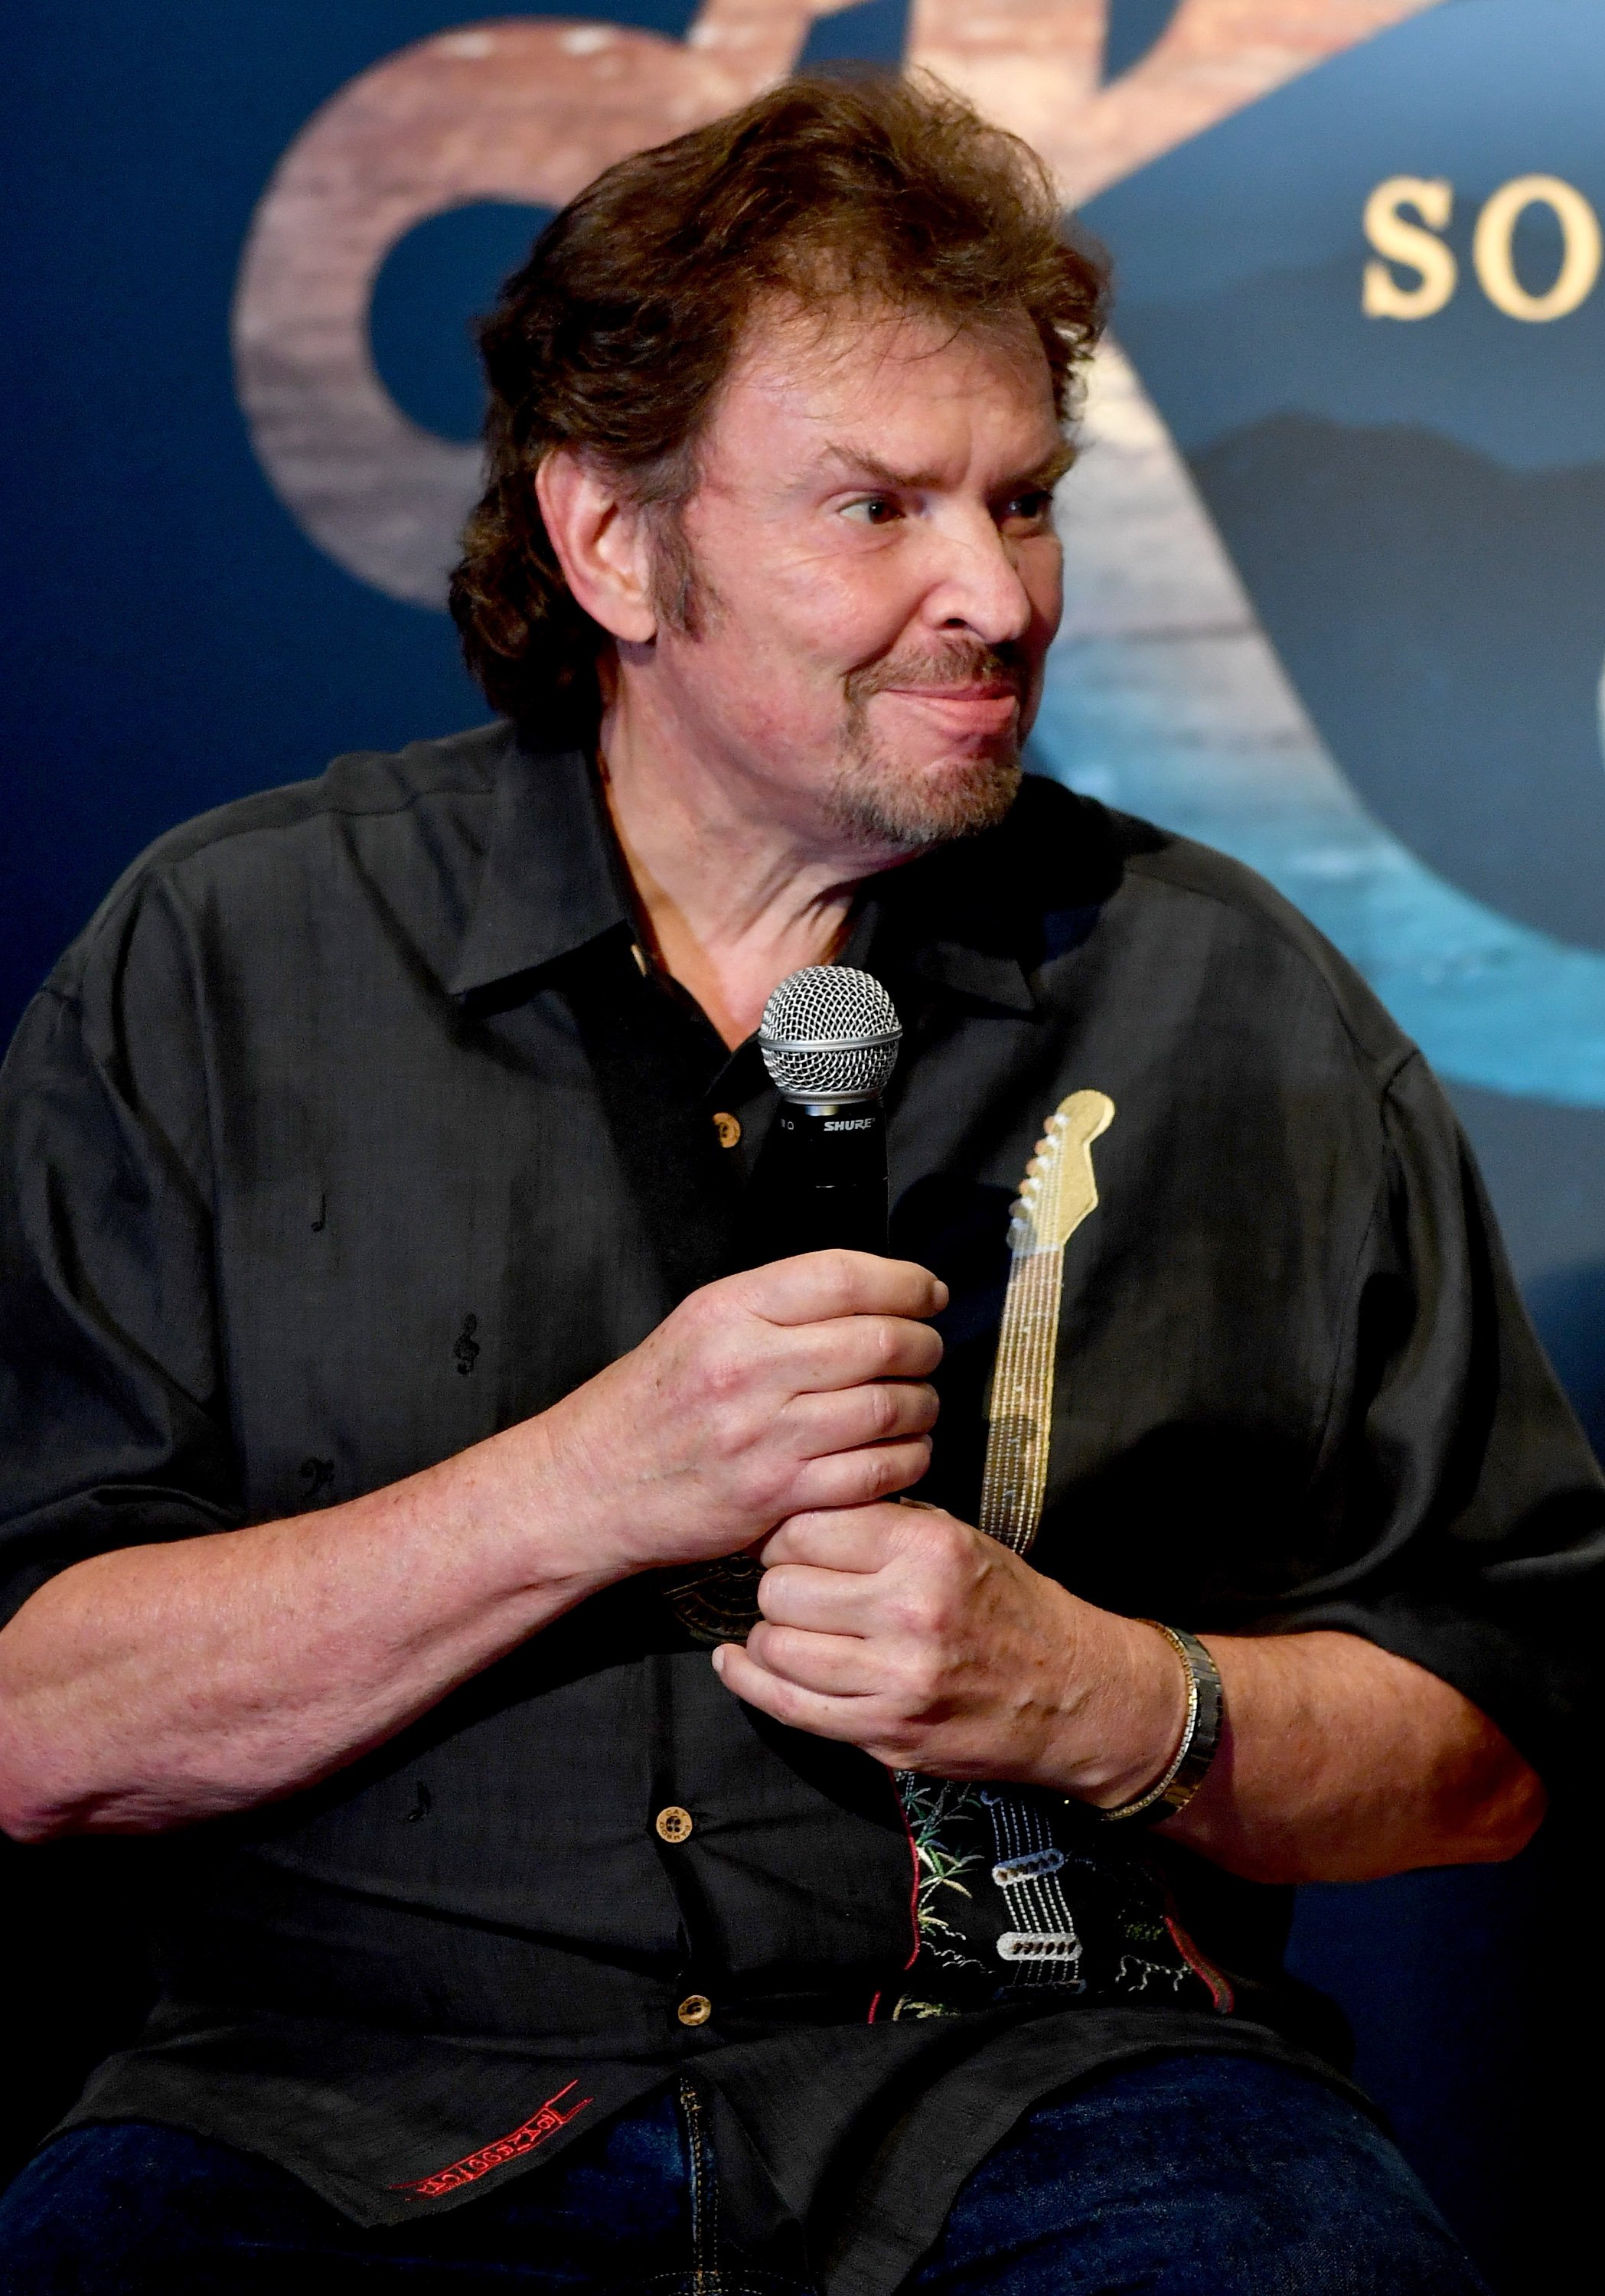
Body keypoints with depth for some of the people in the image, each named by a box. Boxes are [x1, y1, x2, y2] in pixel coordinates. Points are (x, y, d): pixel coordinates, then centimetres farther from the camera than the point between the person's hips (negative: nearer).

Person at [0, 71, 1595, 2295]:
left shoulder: (1233, 1004, 7)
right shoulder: (219, 960, 3)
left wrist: (1104, 1698, -11)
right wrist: (589, 1488, -15)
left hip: (1039, 2081, 1)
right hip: (355, 2099, 0)